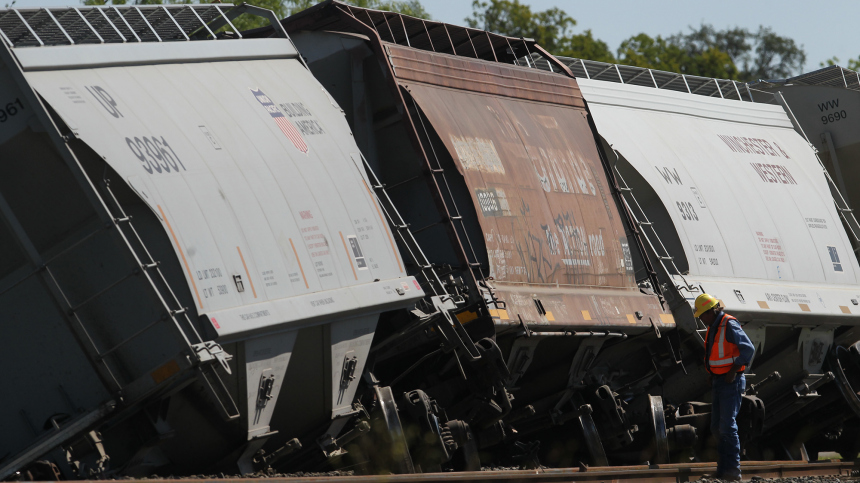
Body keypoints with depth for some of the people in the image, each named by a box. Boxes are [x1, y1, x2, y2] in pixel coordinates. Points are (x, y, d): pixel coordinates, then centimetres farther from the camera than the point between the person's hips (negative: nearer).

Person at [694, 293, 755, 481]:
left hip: (731, 382, -10)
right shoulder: (713, 327, 13)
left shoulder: (729, 325, -15)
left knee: (727, 426, -12)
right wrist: (712, 374, 12)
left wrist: (733, 371, -20)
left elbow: (748, 349, -22)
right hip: (719, 382, 10)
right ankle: (724, 468, 15)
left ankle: (733, 470, -9)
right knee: (717, 427, 10)